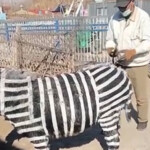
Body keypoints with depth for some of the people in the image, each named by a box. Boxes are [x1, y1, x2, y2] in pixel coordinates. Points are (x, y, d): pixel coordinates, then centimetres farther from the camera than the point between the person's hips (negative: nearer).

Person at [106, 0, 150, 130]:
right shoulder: (115, 18, -1)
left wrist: (133, 51, -33)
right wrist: (110, 48, -16)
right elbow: (110, 39, 6)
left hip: (139, 65, -3)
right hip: (120, 64, 4)